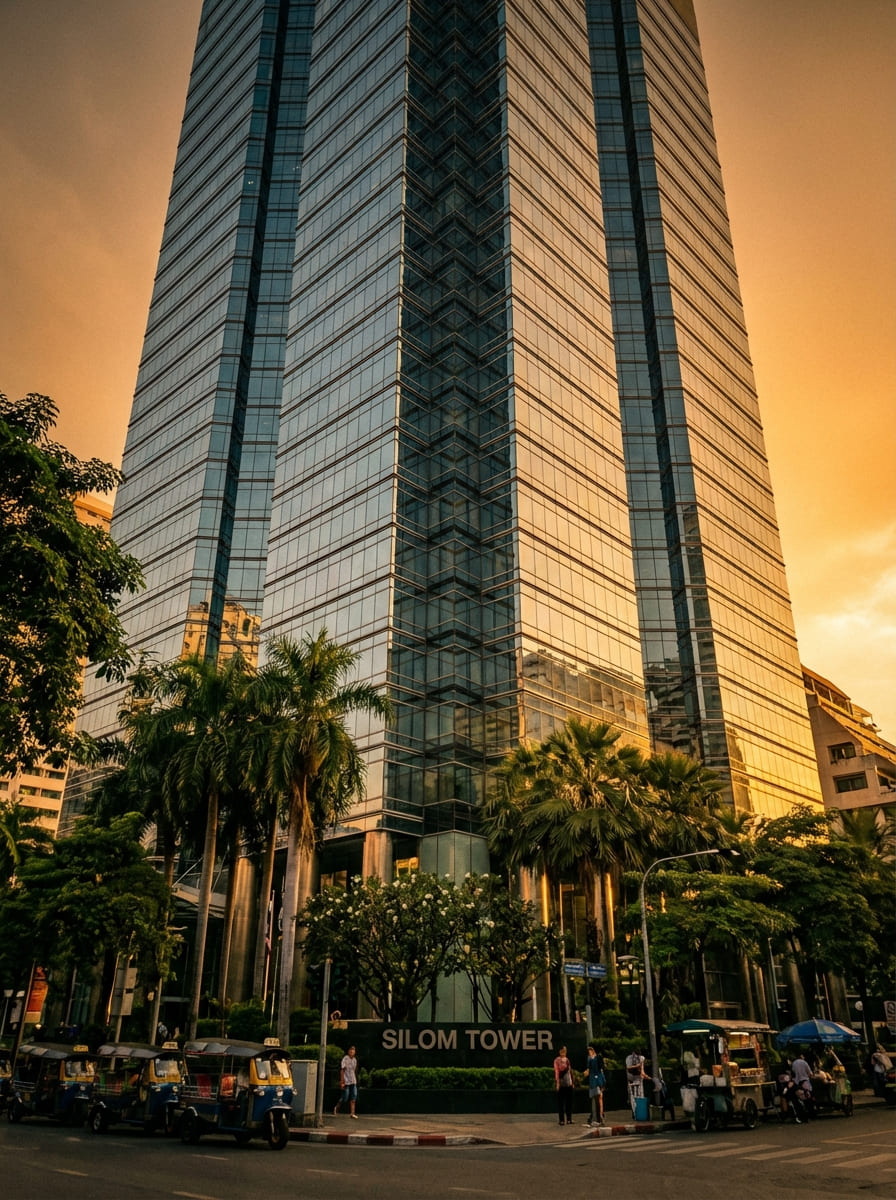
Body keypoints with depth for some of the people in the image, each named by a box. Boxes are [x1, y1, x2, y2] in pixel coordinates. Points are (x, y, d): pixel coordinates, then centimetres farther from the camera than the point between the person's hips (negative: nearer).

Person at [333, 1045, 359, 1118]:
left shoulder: (355, 1060, 10)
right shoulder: (345, 1059, -10)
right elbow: (342, 1070, -13)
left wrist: (355, 1080, 18)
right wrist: (342, 1082, -18)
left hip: (353, 1082, 6)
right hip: (346, 1082, -6)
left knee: (353, 1097, -3)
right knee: (345, 1098, -1)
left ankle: (352, 1113, -3)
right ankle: (336, 1108, 23)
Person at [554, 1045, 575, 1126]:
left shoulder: (567, 1060, 13)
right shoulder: (557, 1060, -4)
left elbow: (570, 1071, 17)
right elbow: (556, 1071, -9)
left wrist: (572, 1082, 14)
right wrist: (557, 1083, -14)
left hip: (568, 1083, 6)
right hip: (561, 1084, -6)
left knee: (569, 1102, 7)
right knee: (561, 1102, -2)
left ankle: (569, 1119, 15)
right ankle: (561, 1120, 4)